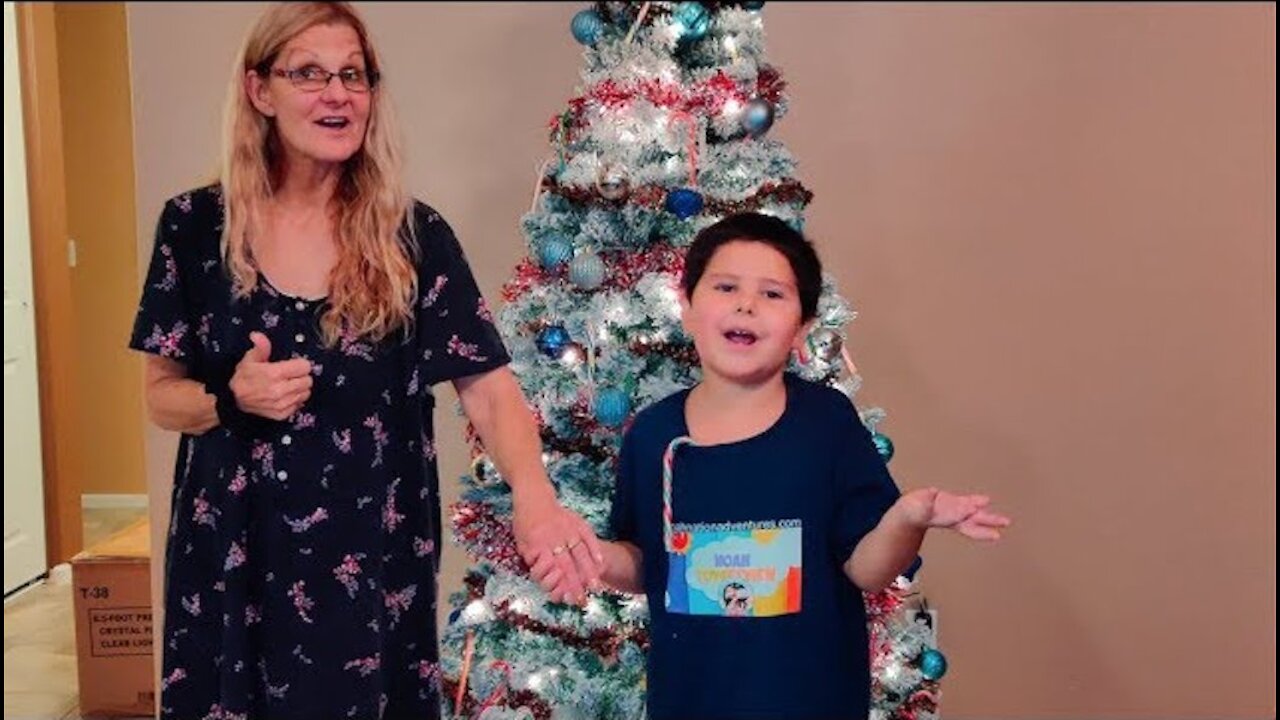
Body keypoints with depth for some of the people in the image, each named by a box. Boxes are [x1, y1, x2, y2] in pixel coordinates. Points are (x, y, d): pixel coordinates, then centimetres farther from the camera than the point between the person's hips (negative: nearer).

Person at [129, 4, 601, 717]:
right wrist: (232, 398, -18)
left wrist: (534, 494, -32)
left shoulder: (413, 234, -5)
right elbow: (161, 393, 4)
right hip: (229, 557, 1)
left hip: (371, 558, -1)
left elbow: (489, 383, -14)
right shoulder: (196, 225, -2)